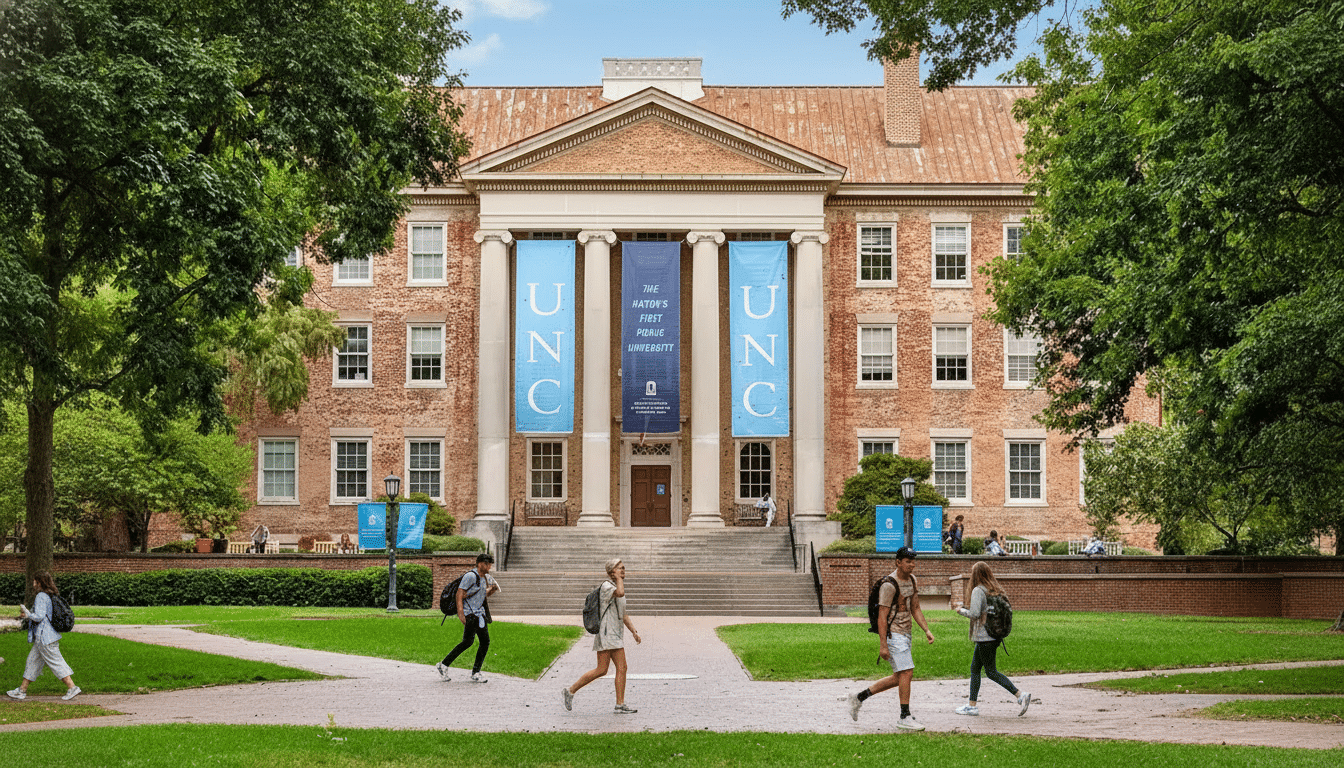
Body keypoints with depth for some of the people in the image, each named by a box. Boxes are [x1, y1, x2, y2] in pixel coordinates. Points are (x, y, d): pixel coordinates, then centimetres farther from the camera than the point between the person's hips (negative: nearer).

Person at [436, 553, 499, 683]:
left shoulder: (485, 577, 15)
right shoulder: (470, 576, -11)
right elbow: (459, 594, -15)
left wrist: (493, 590, 7)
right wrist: (460, 612, -24)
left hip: (480, 613, 9)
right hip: (469, 613, -9)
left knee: (485, 642, 2)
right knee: (468, 641, -14)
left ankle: (476, 673, 7)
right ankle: (443, 666, -6)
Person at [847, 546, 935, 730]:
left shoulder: (912, 580, 10)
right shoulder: (889, 585, -17)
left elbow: (915, 609, 17)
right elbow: (882, 616, -17)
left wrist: (927, 630, 5)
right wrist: (883, 645, -20)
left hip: (905, 634, 9)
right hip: (893, 634, -9)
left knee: (898, 678, 11)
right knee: (906, 673, -12)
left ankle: (859, 697, 21)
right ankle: (905, 717, -4)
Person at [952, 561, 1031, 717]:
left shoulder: (978, 591, -15)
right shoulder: (995, 590, 11)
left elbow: (974, 613, -22)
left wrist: (961, 610, -3)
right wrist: (963, 605, 23)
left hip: (985, 637, -9)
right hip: (994, 635, 9)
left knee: (991, 672, -3)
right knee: (974, 668, 15)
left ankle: (1020, 695, -10)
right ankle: (972, 705, 18)